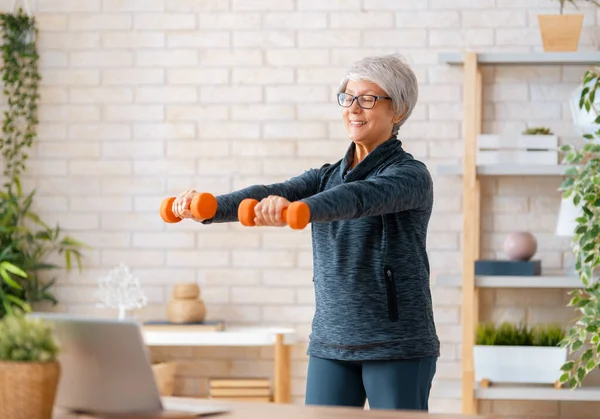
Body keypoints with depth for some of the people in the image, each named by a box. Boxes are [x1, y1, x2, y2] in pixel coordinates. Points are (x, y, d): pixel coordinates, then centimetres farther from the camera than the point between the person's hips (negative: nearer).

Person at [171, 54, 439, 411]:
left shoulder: (411, 175, -7)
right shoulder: (327, 177, 12)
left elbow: (360, 197, -28)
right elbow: (270, 194, -6)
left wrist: (294, 209, -47)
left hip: (396, 346, -6)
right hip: (331, 343, 6)